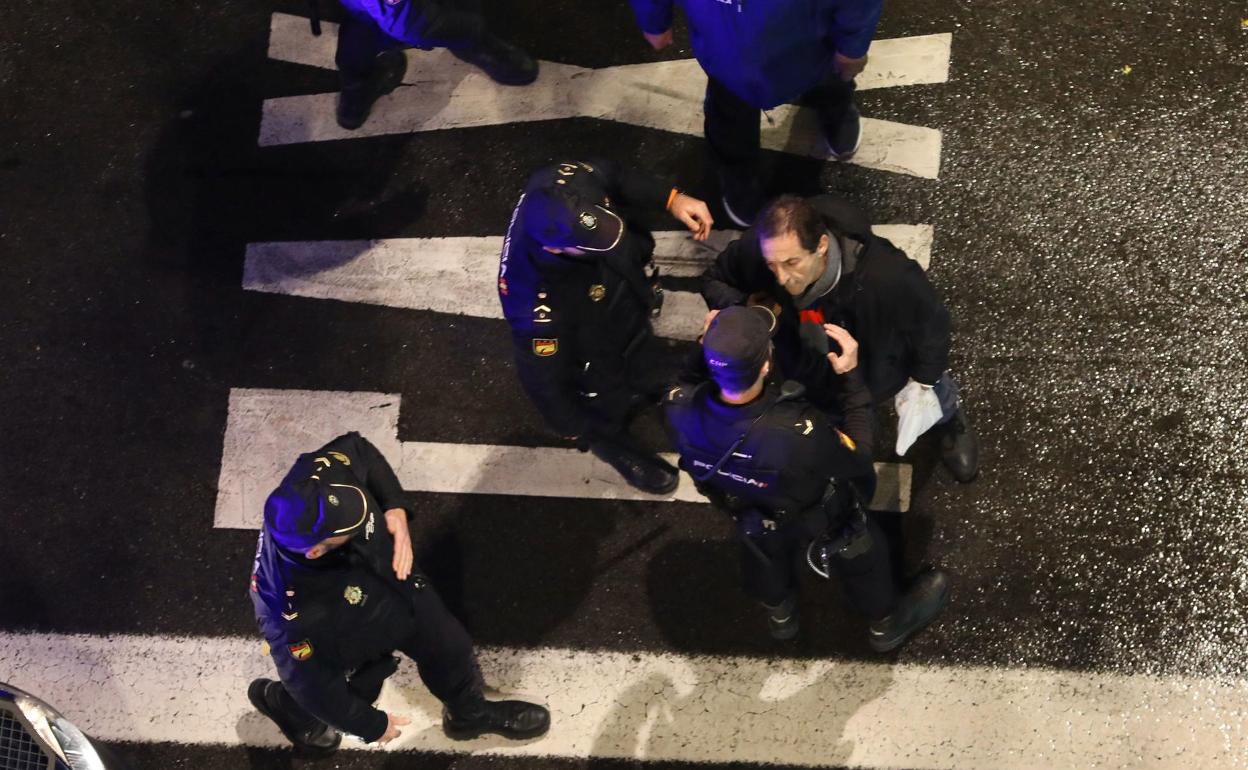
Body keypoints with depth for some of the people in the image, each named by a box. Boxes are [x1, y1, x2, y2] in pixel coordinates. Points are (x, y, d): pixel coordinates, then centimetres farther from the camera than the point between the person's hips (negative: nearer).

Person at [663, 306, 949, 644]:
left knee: (765, 550, 38)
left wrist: (711, 344, -15)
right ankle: (887, 622, 62)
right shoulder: (798, 436, -50)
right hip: (821, 521, -3)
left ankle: (779, 613, 69)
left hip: (750, 515, 3)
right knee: (859, 558, 31)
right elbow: (857, 459, -27)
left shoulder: (679, 410, -38)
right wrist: (851, 376, -24)